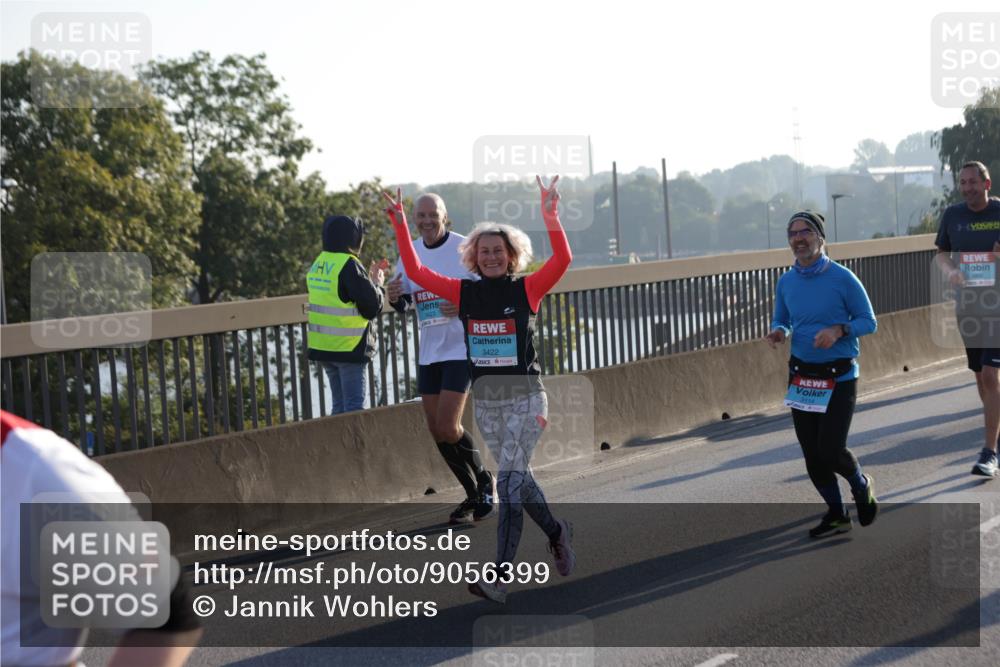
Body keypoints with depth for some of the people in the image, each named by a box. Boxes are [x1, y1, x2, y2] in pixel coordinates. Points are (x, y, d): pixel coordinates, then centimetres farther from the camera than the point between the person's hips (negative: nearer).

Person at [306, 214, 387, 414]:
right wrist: (378, 284, 3)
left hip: (322, 347, 8)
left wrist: (369, 277, 14)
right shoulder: (348, 266, -16)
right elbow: (371, 307, -16)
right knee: (355, 407, -4)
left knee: (340, 405, 15)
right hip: (349, 348, -8)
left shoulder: (318, 265, 10)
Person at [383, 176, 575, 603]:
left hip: (525, 396, -5)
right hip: (485, 399, 5)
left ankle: (500, 578, -12)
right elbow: (416, 272, 7)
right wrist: (400, 225, 0)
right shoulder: (464, 292, 6)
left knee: (509, 480, -11)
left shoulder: (527, 289, -3)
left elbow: (562, 260, -17)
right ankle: (556, 532, 38)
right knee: (517, 477, 13)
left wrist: (550, 216, -27)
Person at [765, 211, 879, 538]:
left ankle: (862, 486, 22)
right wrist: (778, 332, -9)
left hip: (839, 377, -5)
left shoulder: (842, 278, -10)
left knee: (831, 451, -11)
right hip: (801, 375, 5)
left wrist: (838, 330, -23)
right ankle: (836, 516, 23)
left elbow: (868, 321, -6)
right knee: (812, 454, 5)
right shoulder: (785, 282, 4)